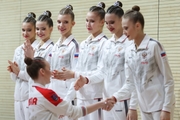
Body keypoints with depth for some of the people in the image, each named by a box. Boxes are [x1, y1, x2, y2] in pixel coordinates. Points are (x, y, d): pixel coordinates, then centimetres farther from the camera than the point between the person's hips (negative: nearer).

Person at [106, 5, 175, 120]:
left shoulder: (154, 46, -13)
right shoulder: (129, 51, 5)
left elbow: (168, 80, -12)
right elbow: (130, 83, 7)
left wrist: (166, 109, -16)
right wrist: (115, 98, -9)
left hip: (160, 105, -6)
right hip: (145, 107, 6)